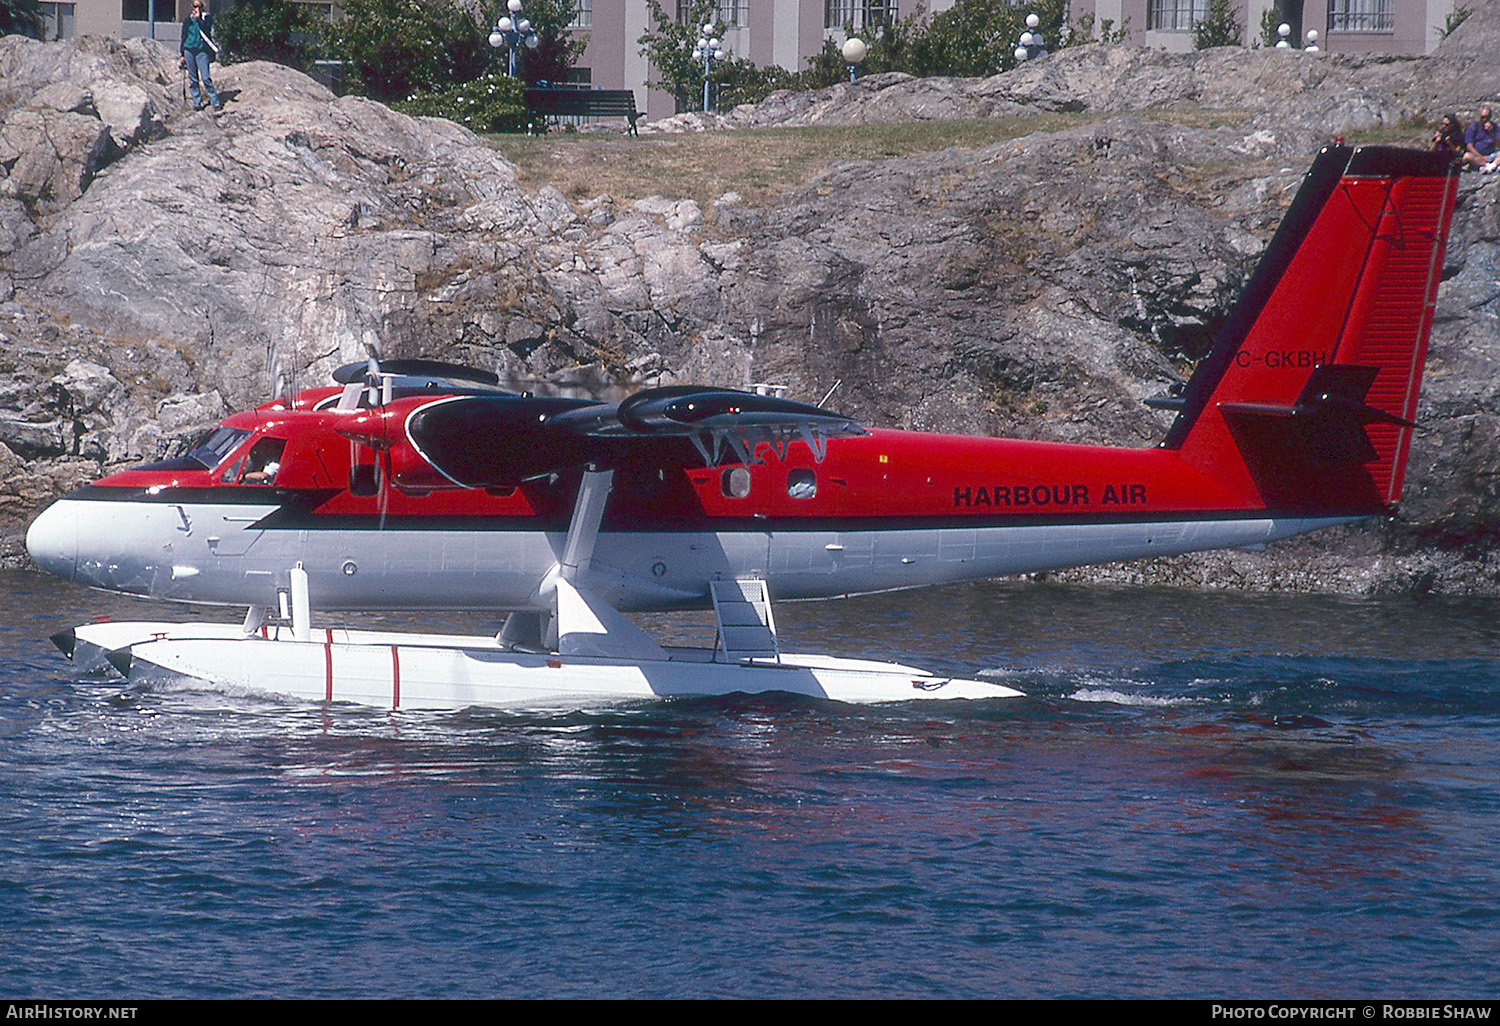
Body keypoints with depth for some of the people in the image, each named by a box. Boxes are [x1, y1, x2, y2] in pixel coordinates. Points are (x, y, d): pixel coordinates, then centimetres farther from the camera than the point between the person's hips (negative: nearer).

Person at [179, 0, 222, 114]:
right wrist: (182, 54, 10)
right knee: (193, 78, 4)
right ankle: (197, 102, 11)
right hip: (189, 50, 3)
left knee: (206, 78, -11)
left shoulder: (207, 18, 4)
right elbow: (183, 37, 13)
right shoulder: (188, 20, 10)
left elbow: (206, 29, -14)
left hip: (202, 50, -3)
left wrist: (198, 18, -11)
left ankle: (216, 103, -7)